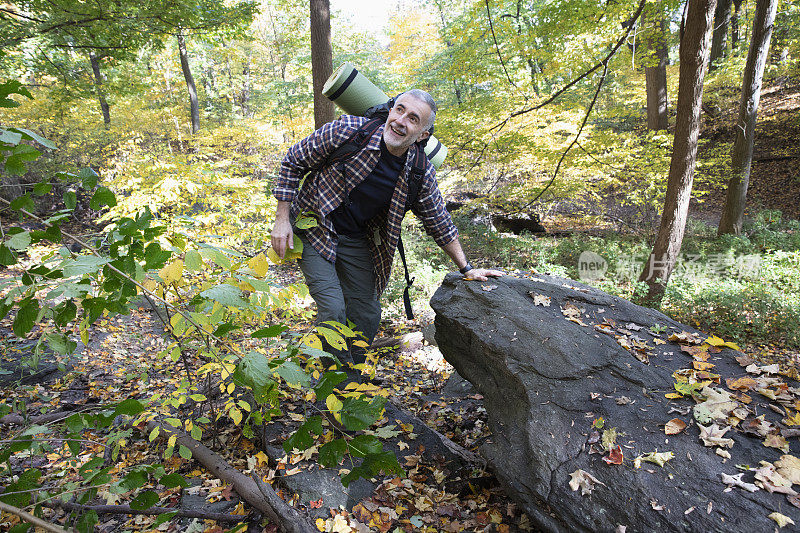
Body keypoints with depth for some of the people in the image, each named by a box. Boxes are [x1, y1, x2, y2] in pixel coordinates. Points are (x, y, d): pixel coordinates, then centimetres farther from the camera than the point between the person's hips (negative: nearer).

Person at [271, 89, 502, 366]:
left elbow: (439, 222, 2)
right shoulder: (348, 131, -22)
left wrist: (467, 268, 5)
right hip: (314, 230, -3)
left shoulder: (421, 174, -13)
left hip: (357, 240, 4)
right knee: (332, 310, -13)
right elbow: (294, 161, -10)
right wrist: (283, 218, -12)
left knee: (367, 316, 6)